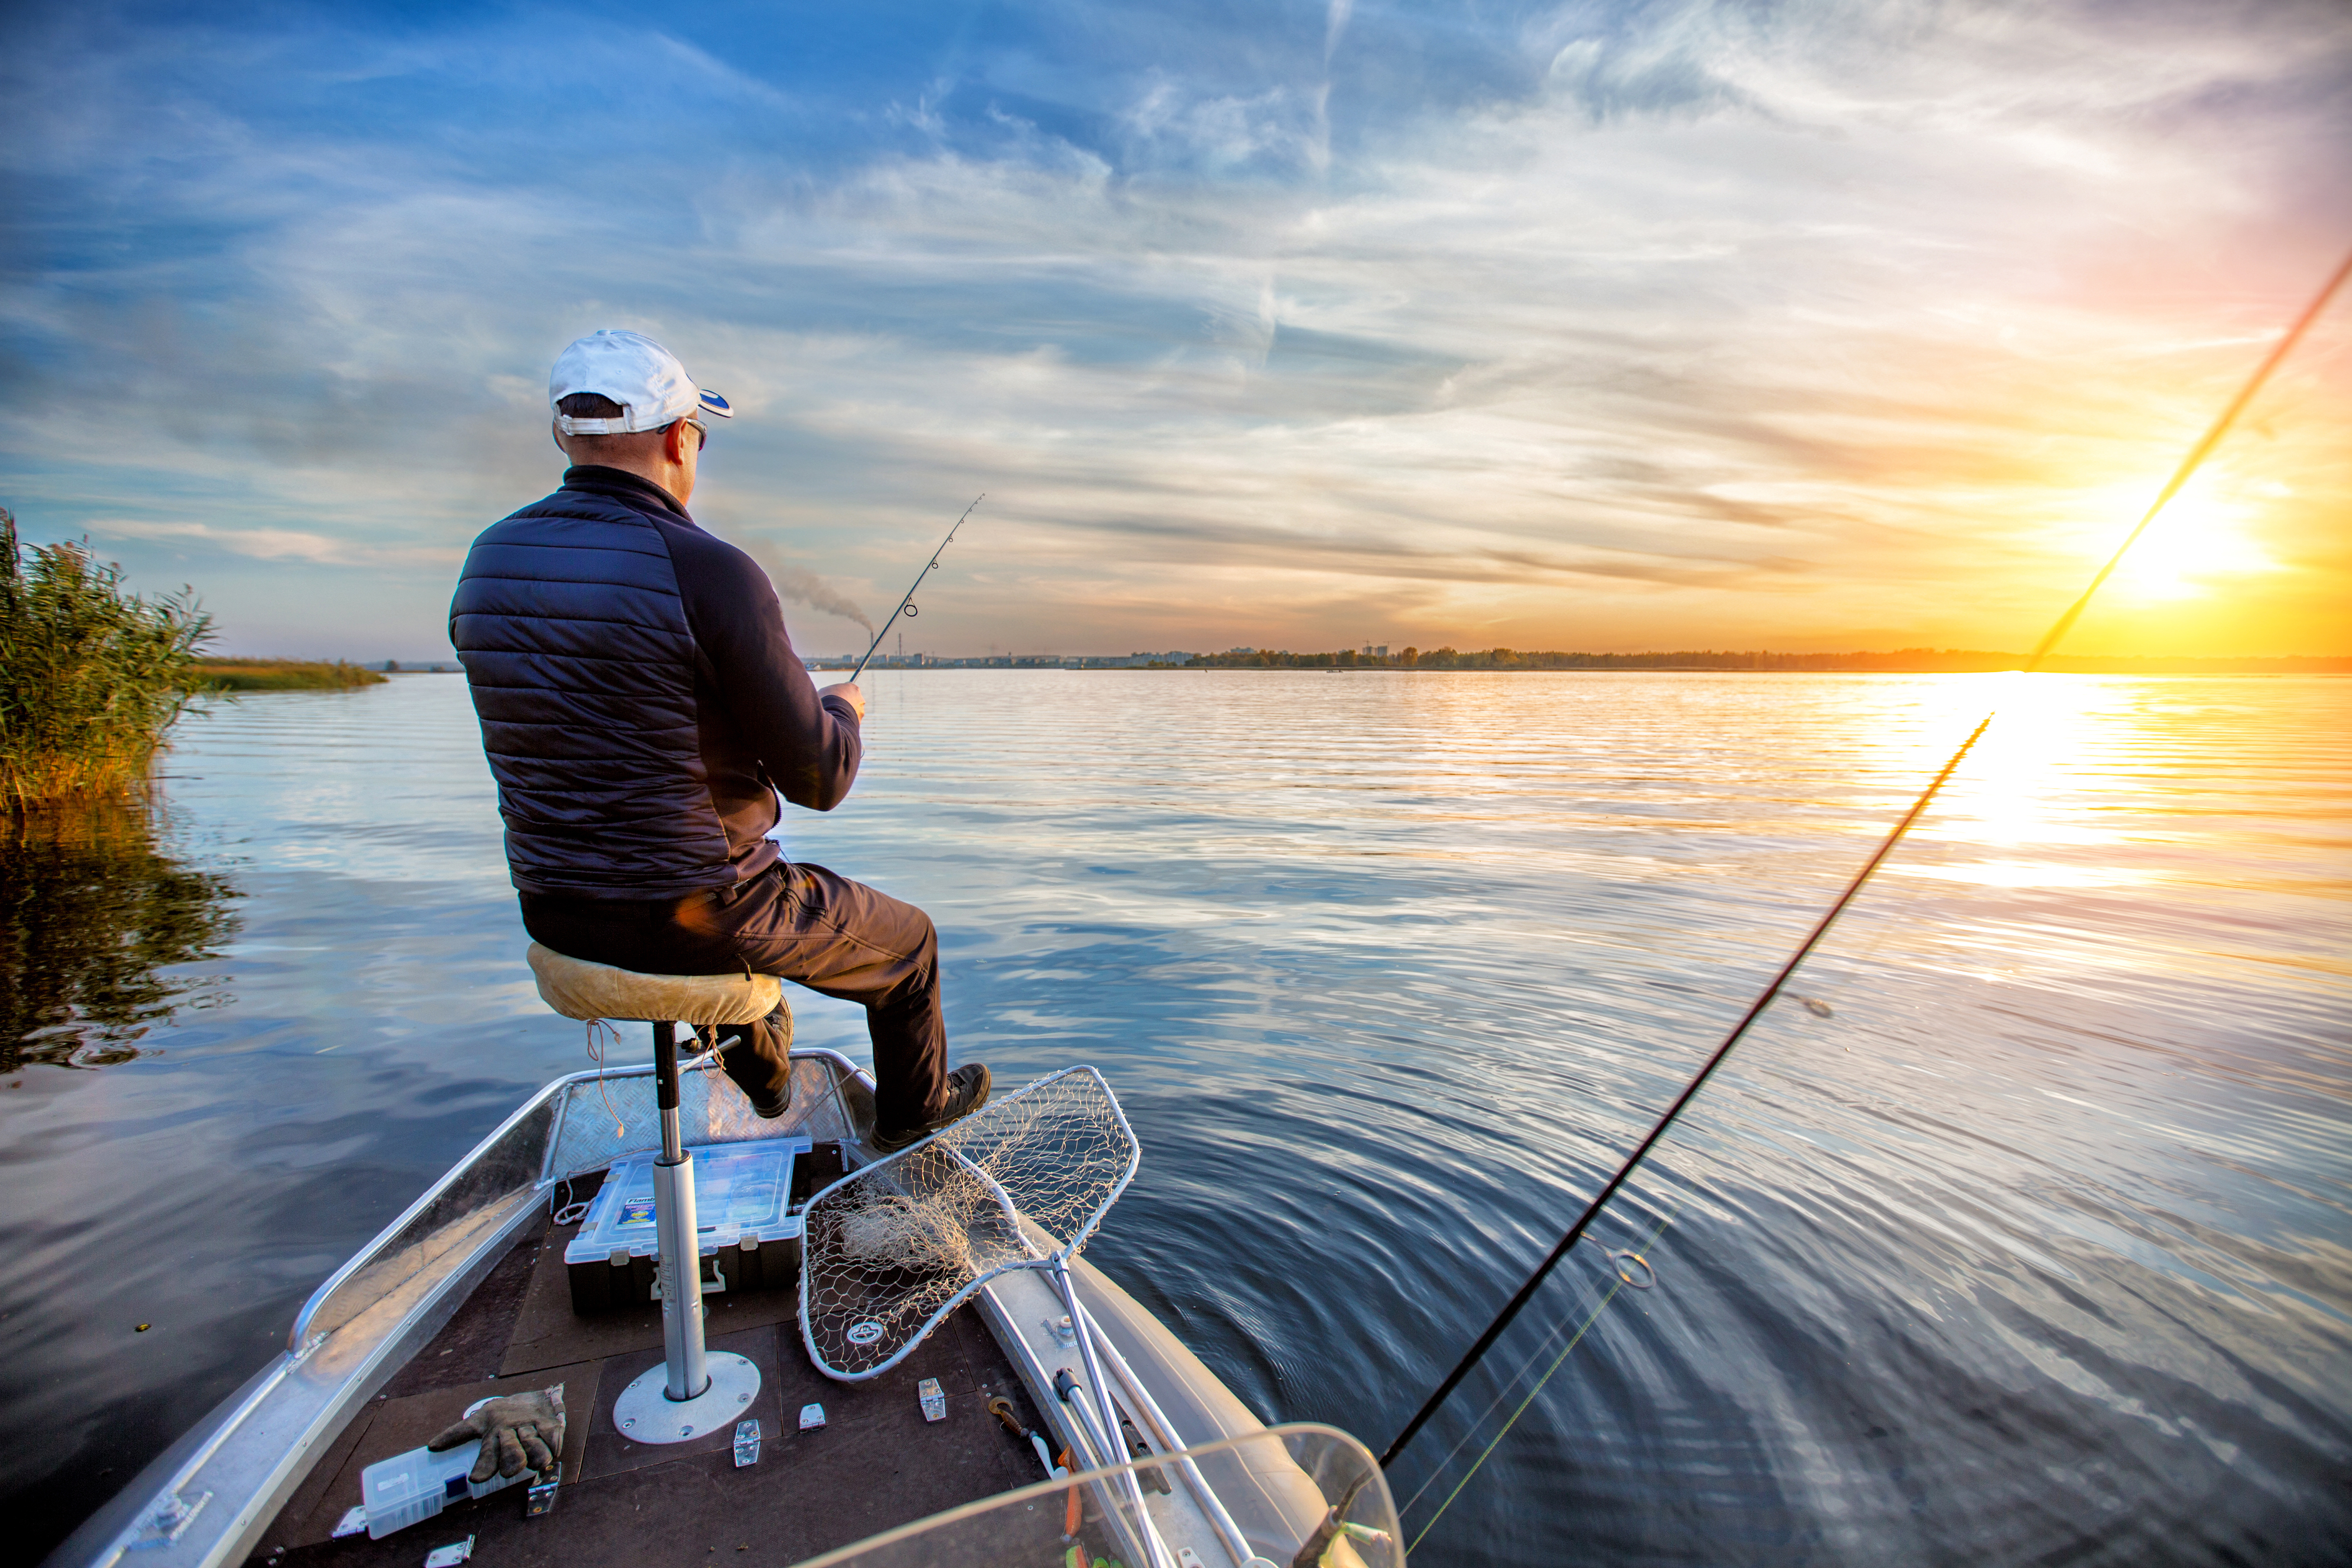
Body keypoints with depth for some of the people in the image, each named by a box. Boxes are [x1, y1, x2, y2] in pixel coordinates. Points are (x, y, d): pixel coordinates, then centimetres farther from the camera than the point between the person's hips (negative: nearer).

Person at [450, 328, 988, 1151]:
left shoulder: (486, 563, 0)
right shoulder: (711, 573, -22)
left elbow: (558, 735, 13)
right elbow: (819, 780, -18)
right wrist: (843, 710, 5)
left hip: (554, 916, 7)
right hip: (697, 916, -7)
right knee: (907, 939, 20)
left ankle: (761, 1071, 56)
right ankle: (912, 1107, 44)